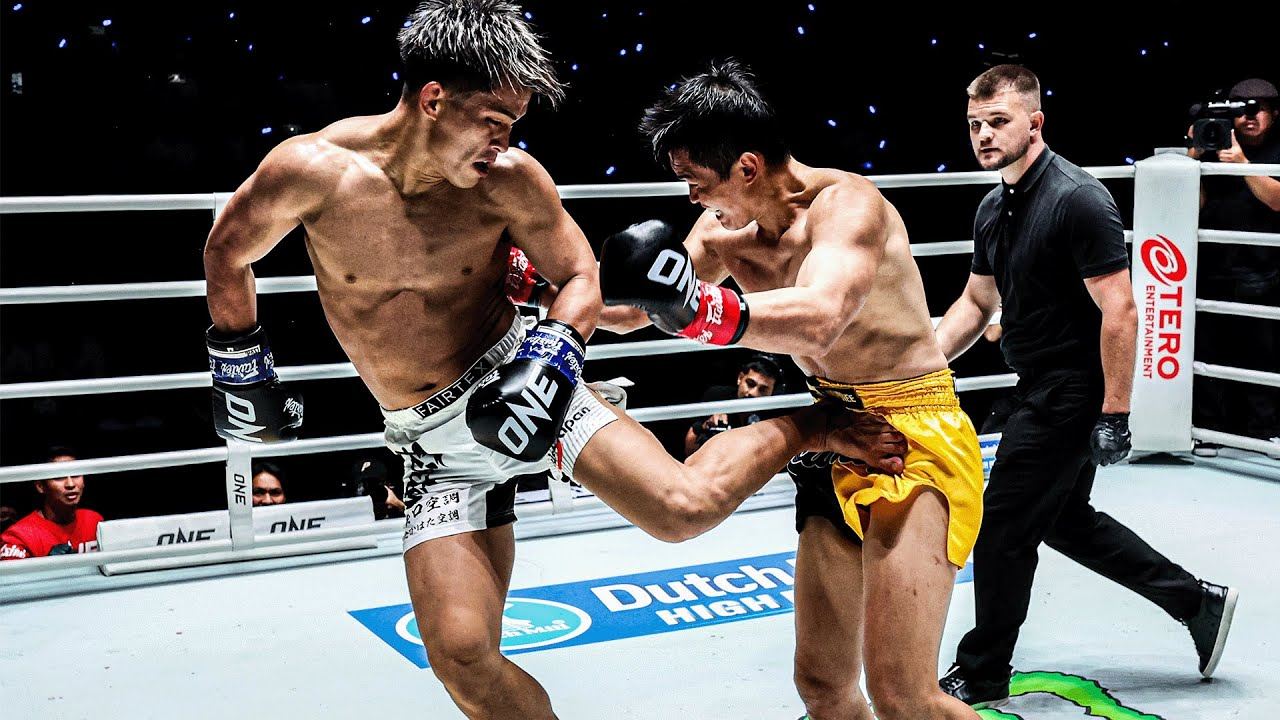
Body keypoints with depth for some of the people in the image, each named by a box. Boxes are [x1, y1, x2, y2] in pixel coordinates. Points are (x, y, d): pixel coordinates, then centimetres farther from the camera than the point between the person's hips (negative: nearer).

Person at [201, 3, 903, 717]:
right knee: (462, 653, -9)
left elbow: (579, 276, 1)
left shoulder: (512, 181, -13)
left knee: (684, 508, -18)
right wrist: (241, 364, 8)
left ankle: (810, 426, 11)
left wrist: (551, 354, -17)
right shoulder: (315, 169, -16)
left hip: (514, 381, -1)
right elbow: (228, 252, 3)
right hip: (437, 440, 1)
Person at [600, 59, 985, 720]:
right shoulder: (727, 227, 3)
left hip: (915, 438, -8)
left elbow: (818, 319, -38)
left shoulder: (846, 203, -20)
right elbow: (631, 308, 9)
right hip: (836, 441, 8)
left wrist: (700, 309, -51)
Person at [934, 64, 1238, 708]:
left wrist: (1114, 414, -24)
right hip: (1041, 390, 9)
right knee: (1066, 521, 19)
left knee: (1002, 524, -1)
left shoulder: (1077, 199, -21)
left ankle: (981, 675, 16)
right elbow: (976, 303, 17)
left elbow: (1119, 310, -23)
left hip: (1070, 393, -9)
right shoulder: (993, 209, 7)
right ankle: (1198, 602, 32)